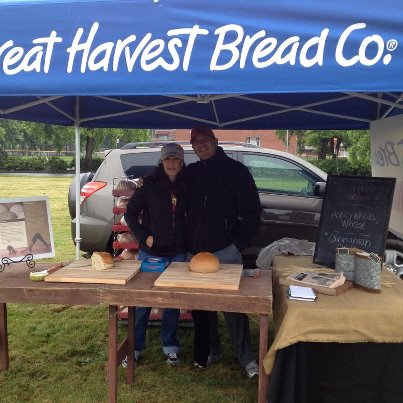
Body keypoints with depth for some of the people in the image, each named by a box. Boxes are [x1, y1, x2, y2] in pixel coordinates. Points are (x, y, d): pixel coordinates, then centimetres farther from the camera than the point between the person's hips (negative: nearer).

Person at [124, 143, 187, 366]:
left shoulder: (186, 187, 2)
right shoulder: (150, 184, -6)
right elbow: (130, 213, 0)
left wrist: (187, 240, 1)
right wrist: (143, 236, -8)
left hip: (177, 253, 3)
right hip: (150, 252, -2)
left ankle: (170, 345, 27)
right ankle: (136, 346, 21)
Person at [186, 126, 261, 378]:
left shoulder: (235, 171, -2)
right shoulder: (191, 172, 12)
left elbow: (252, 211, -4)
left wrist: (239, 243, -9)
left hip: (225, 251, -5)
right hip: (195, 251, 5)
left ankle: (246, 358, 9)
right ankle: (210, 351, 28)